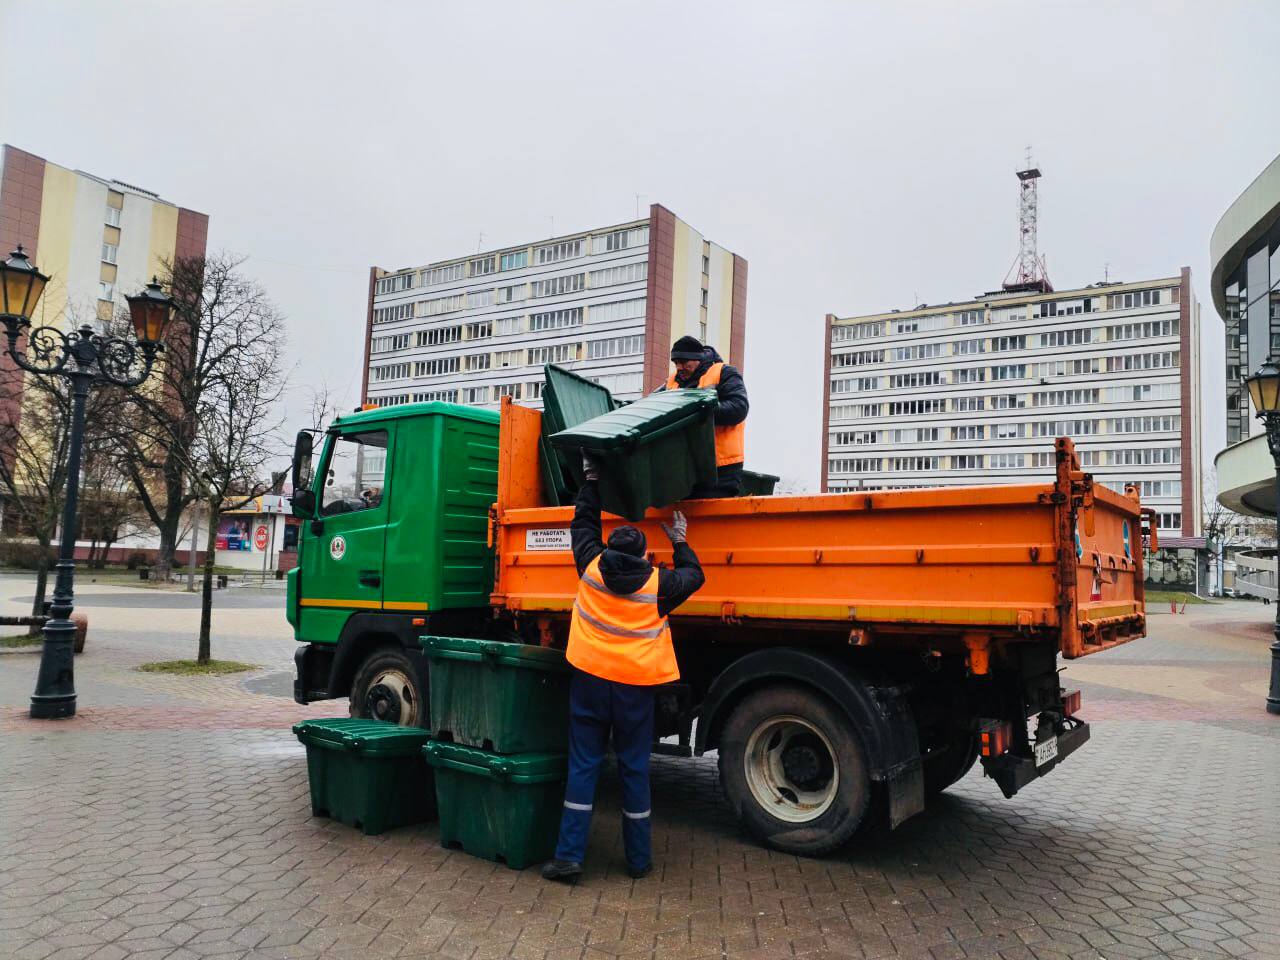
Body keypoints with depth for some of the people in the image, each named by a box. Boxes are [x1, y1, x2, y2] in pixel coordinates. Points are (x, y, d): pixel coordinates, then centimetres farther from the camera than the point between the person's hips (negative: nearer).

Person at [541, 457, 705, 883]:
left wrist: (592, 480, 25)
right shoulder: (657, 583, -5)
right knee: (634, 769, 9)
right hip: (635, 685, -1)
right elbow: (693, 576, 16)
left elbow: (584, 523, 16)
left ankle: (569, 855, 3)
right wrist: (680, 541, 28)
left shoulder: (592, 567, -1)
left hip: (590, 679, 1)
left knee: (583, 765, 5)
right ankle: (638, 858, 19)